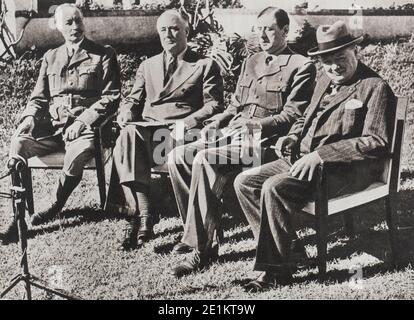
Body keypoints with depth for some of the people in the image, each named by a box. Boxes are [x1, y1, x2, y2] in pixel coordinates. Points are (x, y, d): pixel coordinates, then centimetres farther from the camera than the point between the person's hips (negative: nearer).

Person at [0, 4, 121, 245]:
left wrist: (82, 121, -14)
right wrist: (30, 117, -3)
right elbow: (39, 98, 20)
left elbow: (111, 97, -1)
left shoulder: (104, 55, 6)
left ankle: (55, 206, -9)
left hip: (84, 125, -4)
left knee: (80, 152, -37)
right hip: (51, 125, 4)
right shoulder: (51, 57, 20)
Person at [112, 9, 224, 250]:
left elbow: (214, 105, 3)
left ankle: (139, 217, -27)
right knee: (128, 136, -34)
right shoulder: (147, 66, 27)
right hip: (147, 129, 3)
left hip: (181, 131, -3)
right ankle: (143, 217, -37)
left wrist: (188, 122, -15)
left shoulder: (206, 65, 14)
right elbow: (134, 99, 24)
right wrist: (127, 112, -1)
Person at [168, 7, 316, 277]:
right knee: (177, 157, -11)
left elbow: (293, 115, -8)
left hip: (265, 141, -8)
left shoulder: (301, 66, 0)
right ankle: (198, 232, -3)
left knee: (204, 160, -30)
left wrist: (257, 124, -21)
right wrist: (219, 120, 6)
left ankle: (203, 247, -22)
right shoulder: (251, 62, 24)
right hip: (232, 133, 8)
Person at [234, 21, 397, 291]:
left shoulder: (375, 88, -8)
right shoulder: (325, 80, 17)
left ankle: (277, 269, -15)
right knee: (244, 182, -5)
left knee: (274, 188, -29)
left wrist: (320, 154, -24)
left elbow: (376, 142, -18)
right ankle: (278, 249, -2)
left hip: (346, 169, -9)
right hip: (304, 158, 9)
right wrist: (292, 137, 5)